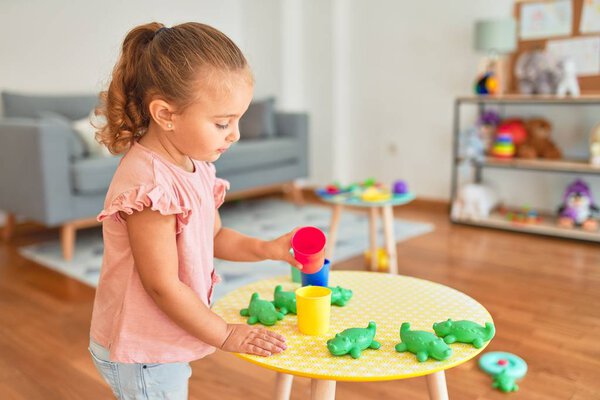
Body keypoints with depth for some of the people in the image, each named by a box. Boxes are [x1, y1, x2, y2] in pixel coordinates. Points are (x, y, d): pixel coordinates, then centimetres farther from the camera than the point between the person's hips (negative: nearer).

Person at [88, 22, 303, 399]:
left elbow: (214, 236, 11)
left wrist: (266, 249, -6)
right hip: (141, 353, -9)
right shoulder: (150, 183, -30)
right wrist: (226, 334, -15)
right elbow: (162, 285, -25)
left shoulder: (195, 165, -1)